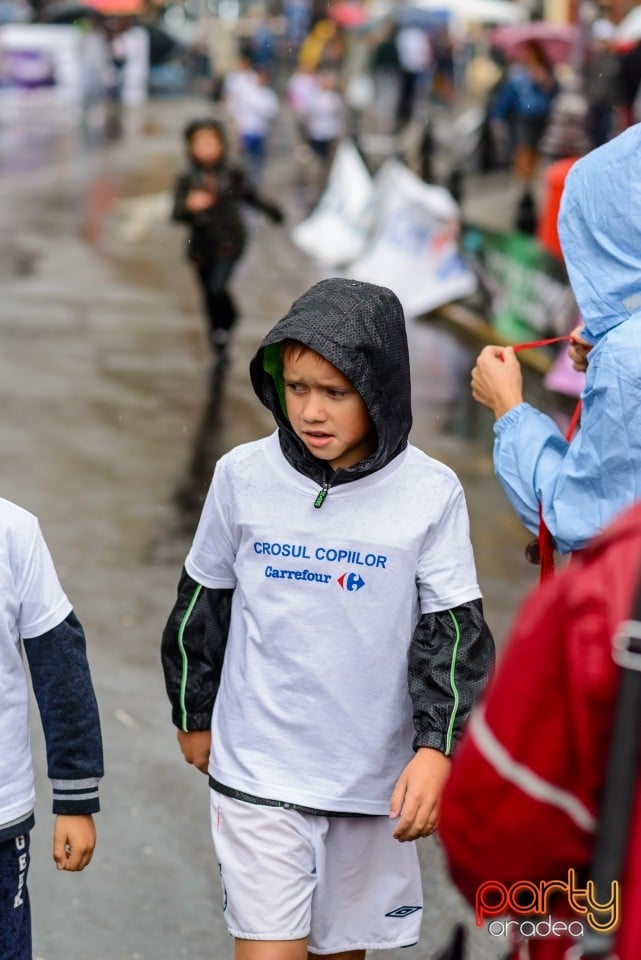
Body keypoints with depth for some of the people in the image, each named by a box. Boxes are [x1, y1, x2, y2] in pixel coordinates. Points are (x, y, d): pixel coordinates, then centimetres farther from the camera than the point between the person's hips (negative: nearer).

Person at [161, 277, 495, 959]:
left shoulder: (431, 493, -9)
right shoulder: (243, 476, -7)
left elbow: (453, 630, -5)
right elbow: (202, 604, 7)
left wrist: (437, 747, -15)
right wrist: (193, 717, 15)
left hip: (374, 775, 1)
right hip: (258, 770, 0)